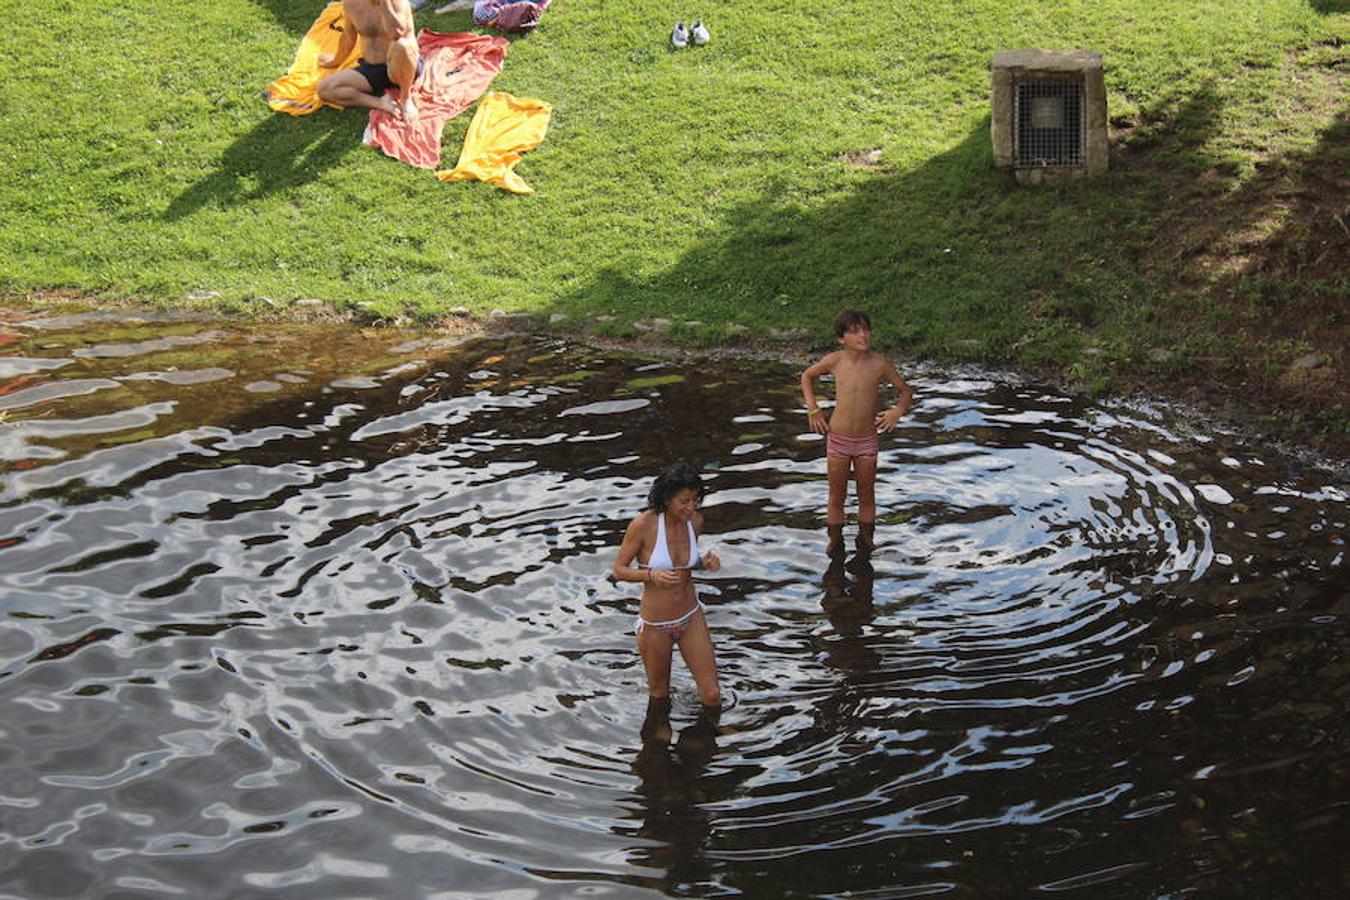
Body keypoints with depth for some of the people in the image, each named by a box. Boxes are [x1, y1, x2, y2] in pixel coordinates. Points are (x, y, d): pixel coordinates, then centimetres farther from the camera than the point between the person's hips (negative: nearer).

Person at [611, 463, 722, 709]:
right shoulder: (643, 524, -23)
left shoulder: (695, 520, -8)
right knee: (659, 694, 18)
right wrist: (652, 575, -30)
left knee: (712, 696, 3)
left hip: (691, 617, 3)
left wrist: (705, 562, -12)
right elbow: (619, 570, -12)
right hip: (655, 624, -3)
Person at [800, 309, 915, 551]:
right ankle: (835, 544, 23)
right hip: (838, 440, 0)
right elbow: (807, 376, 10)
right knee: (837, 498, 10)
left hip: (867, 441, 0)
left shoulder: (879, 363, -12)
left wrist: (898, 410, -18)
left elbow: (906, 390, 2)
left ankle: (866, 541, 27)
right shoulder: (836, 361, -10)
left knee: (867, 497, 12)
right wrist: (813, 410, 2)